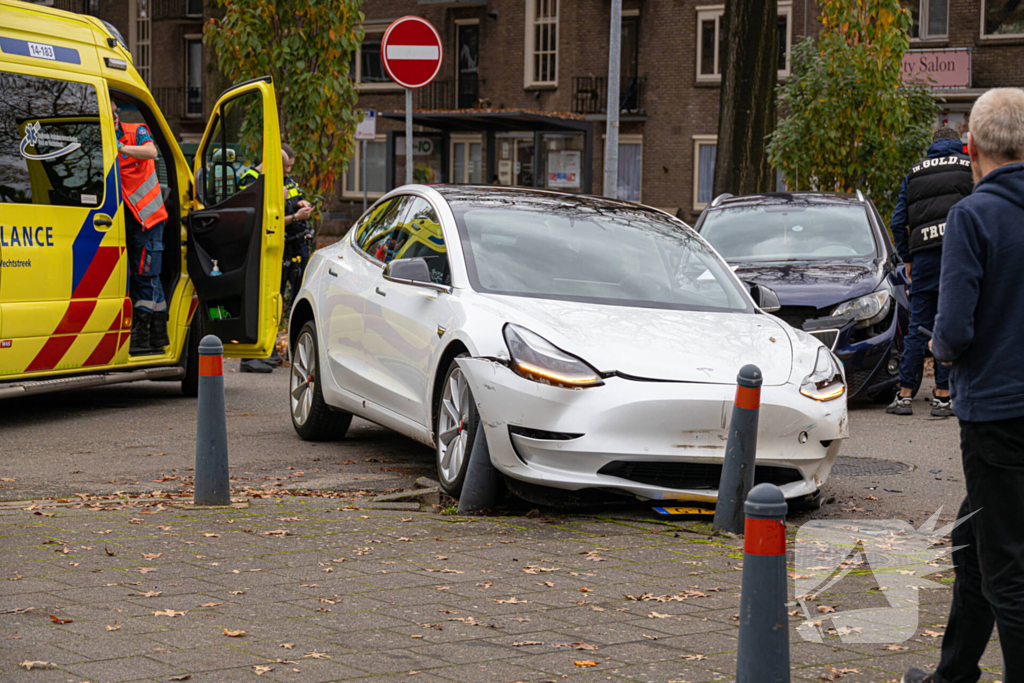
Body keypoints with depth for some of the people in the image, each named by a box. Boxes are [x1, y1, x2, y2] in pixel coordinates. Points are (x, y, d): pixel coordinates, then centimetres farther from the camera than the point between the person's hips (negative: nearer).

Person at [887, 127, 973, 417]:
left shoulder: (914, 173, 18)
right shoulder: (970, 168, 10)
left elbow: (898, 222, 14)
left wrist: (907, 259, 21)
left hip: (923, 255, 2)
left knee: (918, 327, 6)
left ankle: (905, 395, 6)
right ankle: (942, 396, -1)